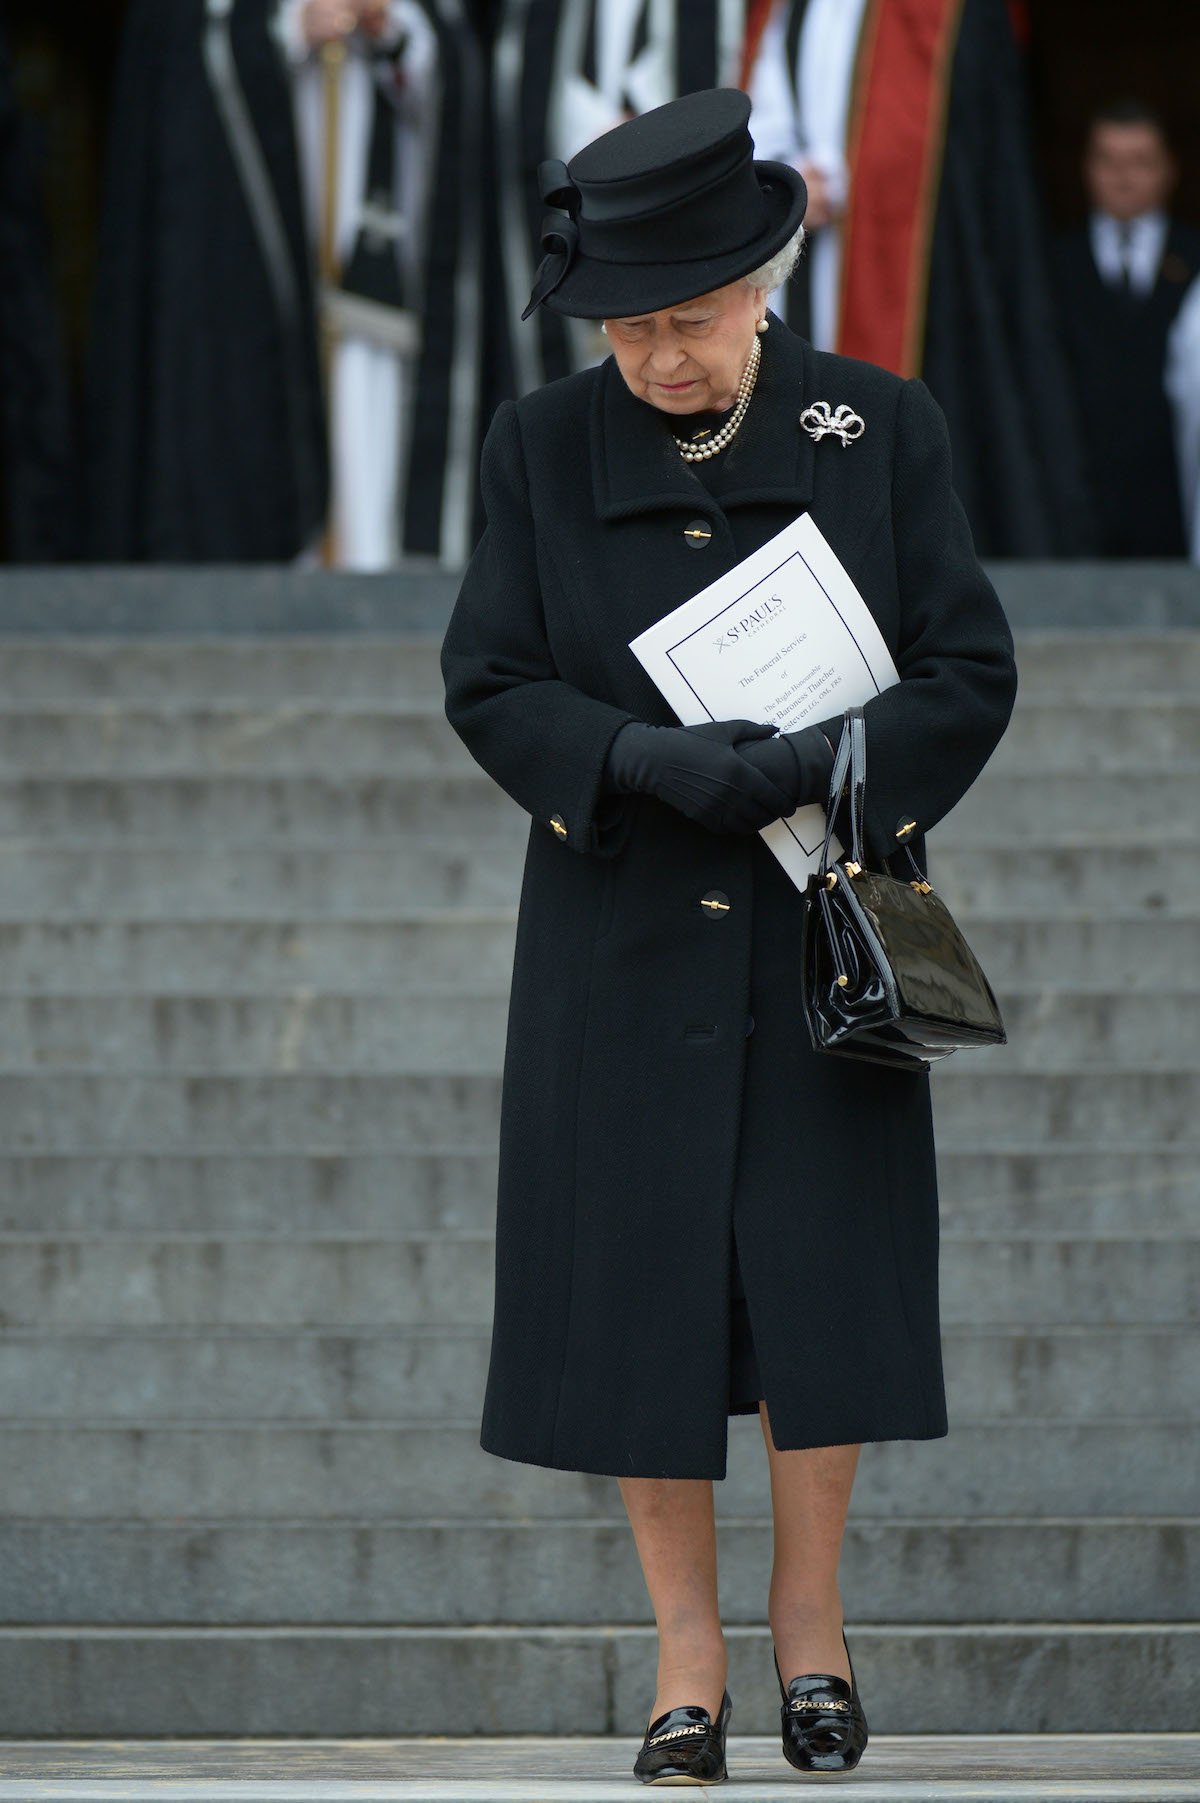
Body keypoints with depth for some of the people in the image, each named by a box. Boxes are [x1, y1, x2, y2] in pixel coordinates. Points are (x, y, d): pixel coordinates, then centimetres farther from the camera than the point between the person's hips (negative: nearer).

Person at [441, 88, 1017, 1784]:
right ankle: (687, 1653, 12)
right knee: (639, 1291, 0)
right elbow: (488, 685, -1)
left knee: (826, 1274, -2)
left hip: (823, 939, -1)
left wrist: (810, 769, -18)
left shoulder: (881, 430, -1)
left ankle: (809, 1617, 17)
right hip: (625, 942, 1)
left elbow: (971, 674, -1)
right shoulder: (544, 448, 1)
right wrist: (661, 766, -18)